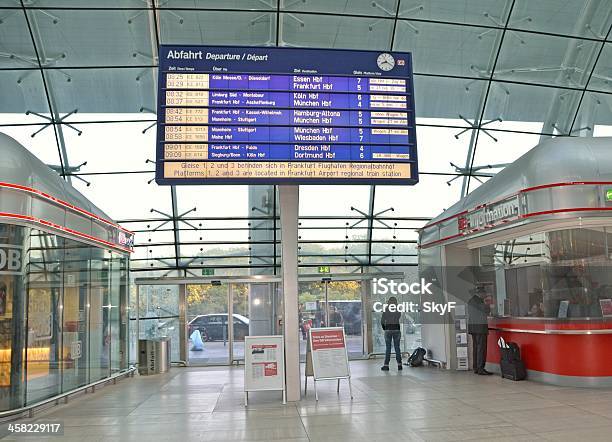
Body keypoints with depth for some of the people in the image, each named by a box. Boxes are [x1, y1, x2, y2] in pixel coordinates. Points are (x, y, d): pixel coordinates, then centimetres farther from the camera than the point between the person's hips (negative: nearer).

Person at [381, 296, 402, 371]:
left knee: (388, 348, 2)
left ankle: (386, 365, 2)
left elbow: (382, 321, -3)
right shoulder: (398, 310, 0)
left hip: (388, 329, -2)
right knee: (397, 347, 9)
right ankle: (399, 364, 7)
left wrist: (384, 328, 12)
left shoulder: (386, 310, -5)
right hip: (396, 329, 2)